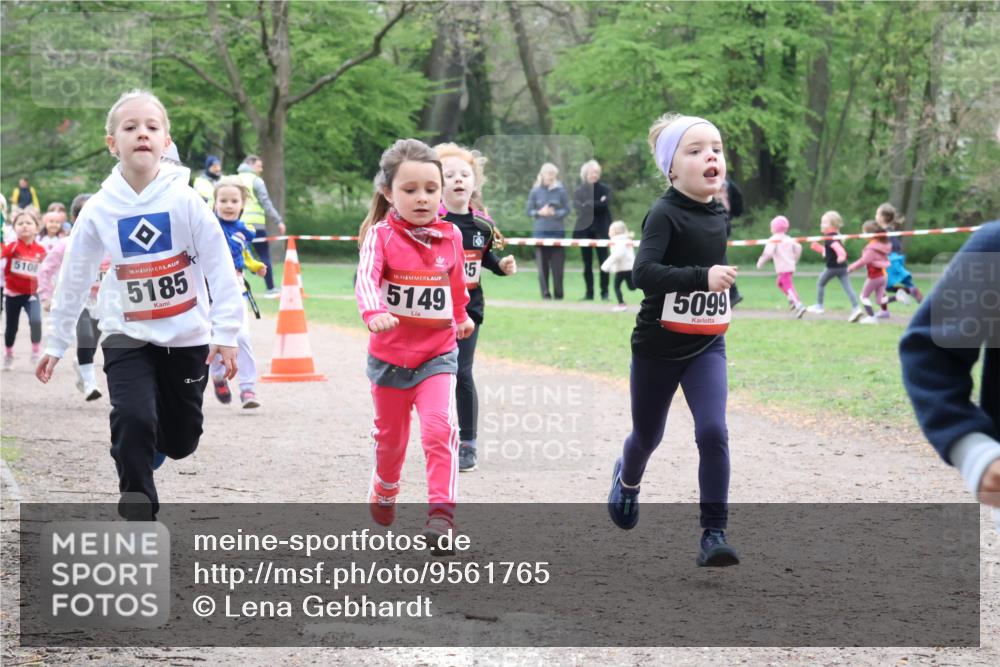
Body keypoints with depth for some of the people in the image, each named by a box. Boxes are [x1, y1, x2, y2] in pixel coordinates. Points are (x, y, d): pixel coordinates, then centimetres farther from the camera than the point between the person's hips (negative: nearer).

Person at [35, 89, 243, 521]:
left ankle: (150, 442, 46)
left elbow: (220, 268, -9)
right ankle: (139, 519, -7)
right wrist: (56, 343, 8)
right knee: (133, 422, -20)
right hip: (128, 338, 0)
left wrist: (226, 332, -14)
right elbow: (73, 279, 4)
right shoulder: (99, 210, -7)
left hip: (187, 337, 0)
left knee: (181, 440, 9)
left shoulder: (185, 201, -12)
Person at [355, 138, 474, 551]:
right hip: (389, 357, -1)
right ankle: (384, 492, 46)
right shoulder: (382, 235, -14)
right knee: (391, 435, 17)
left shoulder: (450, 237, -2)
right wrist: (373, 313, -52)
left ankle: (441, 512, -20)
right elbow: (366, 278, -32)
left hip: (438, 354, 1)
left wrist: (461, 316, 33)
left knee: (440, 428, -20)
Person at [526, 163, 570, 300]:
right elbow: (529, 211, 7)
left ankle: (558, 293, 9)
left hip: (557, 231, 0)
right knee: (542, 265, 0)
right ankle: (545, 293, 6)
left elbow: (567, 210, 4)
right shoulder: (535, 191, 3)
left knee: (558, 264, 0)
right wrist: (539, 212, -11)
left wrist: (555, 213, -13)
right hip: (540, 231, 0)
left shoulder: (560, 191, 1)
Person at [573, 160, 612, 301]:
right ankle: (589, 293, 10)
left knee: (603, 263, -4)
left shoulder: (605, 190, 4)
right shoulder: (579, 191, 7)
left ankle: (604, 292, 0)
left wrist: (589, 205, -10)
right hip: (584, 230, 2)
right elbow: (580, 207, -7)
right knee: (587, 264, 5)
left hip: (600, 231, -2)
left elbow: (604, 206, -10)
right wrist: (598, 204, -12)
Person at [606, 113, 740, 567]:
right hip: (658, 346, -4)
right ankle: (628, 479, 51)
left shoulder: (718, 215, 2)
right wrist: (702, 277, -40)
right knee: (648, 435, 16)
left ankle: (713, 534, -11)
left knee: (713, 431, -15)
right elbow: (643, 273, -33)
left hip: (706, 346, 4)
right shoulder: (665, 214, -18)